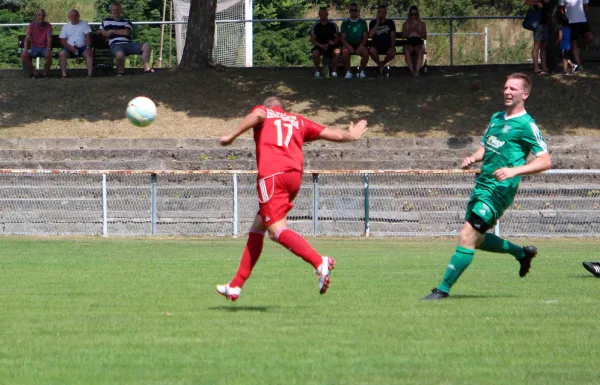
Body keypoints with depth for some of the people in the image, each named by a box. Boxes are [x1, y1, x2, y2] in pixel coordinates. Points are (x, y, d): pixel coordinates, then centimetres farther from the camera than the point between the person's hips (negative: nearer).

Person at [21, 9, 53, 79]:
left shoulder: (48, 26, -2)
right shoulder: (31, 25, 1)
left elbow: (49, 38, -13)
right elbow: (27, 38, -6)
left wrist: (48, 49, -32)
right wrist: (25, 49, -24)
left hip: (44, 47, -2)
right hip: (34, 47, 2)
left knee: (49, 55, -36)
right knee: (23, 56, -28)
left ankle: (45, 73, -13)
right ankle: (34, 72, -15)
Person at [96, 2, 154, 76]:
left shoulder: (127, 22, 20)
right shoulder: (106, 21, 23)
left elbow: (126, 32, 0)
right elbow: (99, 32, 30)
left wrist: (112, 31, 2)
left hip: (128, 44, 3)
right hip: (116, 45, -3)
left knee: (146, 46, -21)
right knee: (120, 54, -42)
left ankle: (146, 68, -18)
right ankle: (120, 71, -16)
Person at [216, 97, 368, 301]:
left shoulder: (264, 112, 18)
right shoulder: (298, 121, 28)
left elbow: (257, 115, -8)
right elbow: (334, 134, 31)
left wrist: (232, 136, -6)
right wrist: (352, 135, 51)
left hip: (272, 175, -6)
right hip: (295, 176, 6)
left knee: (277, 230, -17)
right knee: (257, 228, 17)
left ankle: (320, 262, -40)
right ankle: (235, 287, 20)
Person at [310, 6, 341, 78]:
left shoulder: (333, 25, 4)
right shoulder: (315, 26, 1)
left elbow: (337, 37, 4)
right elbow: (312, 39, -4)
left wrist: (333, 42, -20)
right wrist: (321, 45, -20)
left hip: (331, 45, 0)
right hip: (319, 46, 0)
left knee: (337, 52, -32)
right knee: (315, 53, -34)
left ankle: (334, 70, -16)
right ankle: (317, 70, -10)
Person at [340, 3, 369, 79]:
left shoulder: (362, 22, 8)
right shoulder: (345, 23, 6)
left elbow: (365, 37, 4)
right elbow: (343, 38, 1)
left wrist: (361, 46, -15)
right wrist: (348, 46, -18)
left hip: (359, 45, 0)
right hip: (348, 44, 0)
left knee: (366, 52, -32)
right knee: (345, 51, -35)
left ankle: (362, 71, -8)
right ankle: (348, 71, -17)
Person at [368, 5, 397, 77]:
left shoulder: (390, 23, 8)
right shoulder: (373, 23, 6)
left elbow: (393, 36, 5)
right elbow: (370, 35, -10)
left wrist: (392, 46, -12)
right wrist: (377, 23, -11)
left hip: (387, 46, 1)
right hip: (376, 46, -1)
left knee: (392, 53, -33)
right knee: (371, 50, -36)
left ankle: (383, 63, 3)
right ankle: (379, 64, -4)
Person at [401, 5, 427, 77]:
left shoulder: (421, 24, 14)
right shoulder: (406, 24, 15)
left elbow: (425, 37, 7)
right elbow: (404, 36, 3)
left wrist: (417, 30, -6)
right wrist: (410, 29, -7)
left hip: (419, 42, 0)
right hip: (409, 43, 0)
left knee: (421, 50, -37)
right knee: (406, 51, -36)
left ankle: (417, 71, -50)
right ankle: (412, 71, -43)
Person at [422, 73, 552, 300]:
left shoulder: (526, 125, -9)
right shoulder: (497, 118, 15)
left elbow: (545, 161, -14)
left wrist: (515, 170, -27)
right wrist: (473, 159, 3)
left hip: (499, 190, -9)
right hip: (482, 186, 9)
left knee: (467, 237, -14)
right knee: (476, 240, 19)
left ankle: (443, 290, -11)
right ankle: (523, 253, 37)